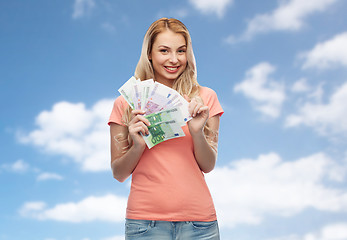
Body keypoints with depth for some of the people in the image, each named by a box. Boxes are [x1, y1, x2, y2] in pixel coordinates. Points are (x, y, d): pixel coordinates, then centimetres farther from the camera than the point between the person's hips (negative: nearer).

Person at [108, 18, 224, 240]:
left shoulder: (205, 98, 5)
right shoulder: (127, 103, 3)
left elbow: (208, 166, 4)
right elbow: (119, 174, 6)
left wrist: (197, 132, -14)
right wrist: (138, 145, -12)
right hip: (145, 220, 0)